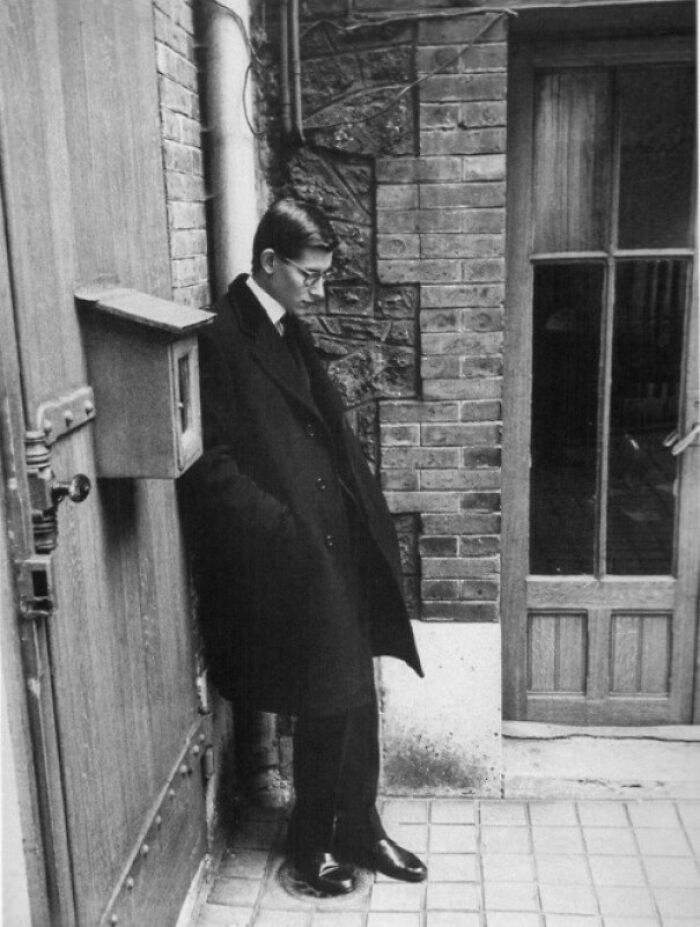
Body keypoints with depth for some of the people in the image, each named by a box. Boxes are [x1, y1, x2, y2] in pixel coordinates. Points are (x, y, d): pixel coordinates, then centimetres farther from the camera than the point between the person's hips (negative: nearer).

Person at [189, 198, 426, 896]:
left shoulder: (290, 331, 12)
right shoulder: (222, 339, -14)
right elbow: (213, 462, -16)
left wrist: (366, 517, 11)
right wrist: (282, 524, -20)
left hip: (337, 545, 8)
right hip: (284, 558, -8)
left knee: (352, 697, 15)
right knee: (328, 702, 3)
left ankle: (358, 828, 33)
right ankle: (314, 839, 26)